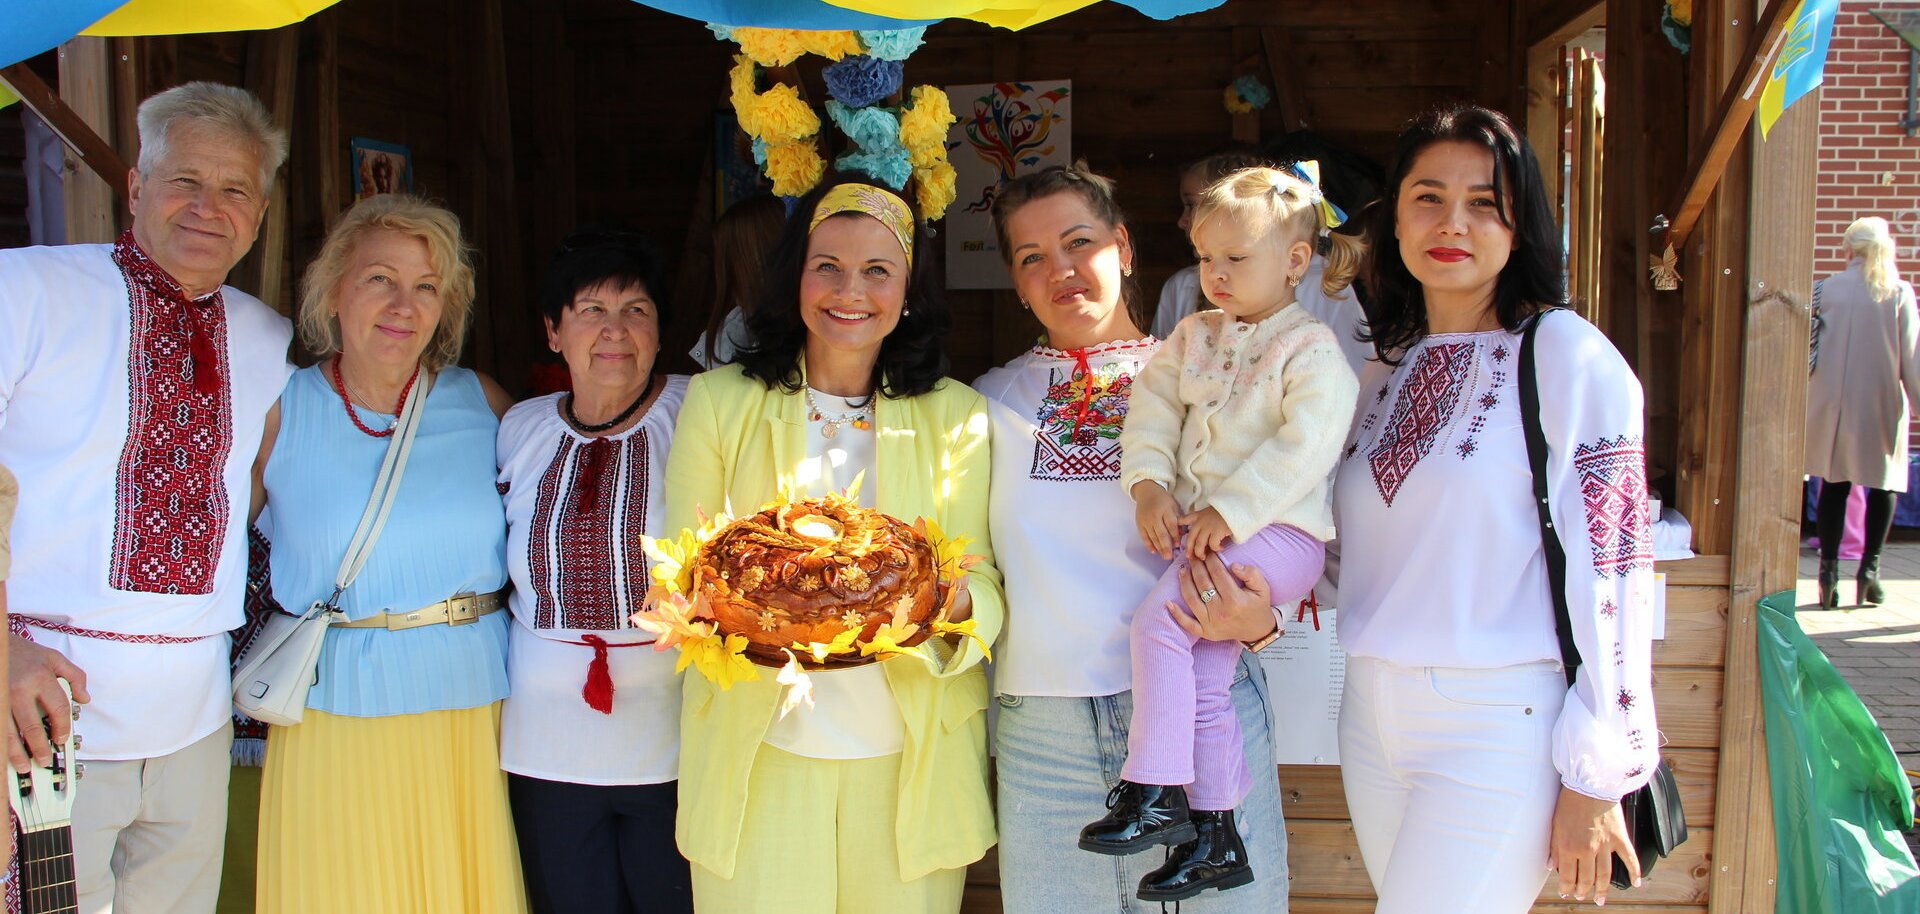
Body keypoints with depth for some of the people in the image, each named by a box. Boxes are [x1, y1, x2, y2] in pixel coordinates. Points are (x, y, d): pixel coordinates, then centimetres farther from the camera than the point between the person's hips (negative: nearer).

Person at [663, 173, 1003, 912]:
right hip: (757, 749, 0)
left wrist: (953, 603, -23)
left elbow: (983, 582, 0)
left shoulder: (958, 416, 3)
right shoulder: (718, 401, 2)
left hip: (909, 760, 1)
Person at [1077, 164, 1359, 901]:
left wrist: (1229, 511, -21)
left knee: (1157, 623, -21)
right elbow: (1154, 405, 9)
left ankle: (1154, 791, -11)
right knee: (1203, 681, 4)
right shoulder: (1194, 337, 14)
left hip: (1274, 533, -7)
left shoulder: (1311, 349, -7)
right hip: (1198, 529, 7)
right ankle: (1215, 838, 15)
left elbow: (1305, 447, -18)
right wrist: (1149, 485, -7)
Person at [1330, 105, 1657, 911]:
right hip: (1373, 715, 6)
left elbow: (1611, 564, -11)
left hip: (1498, 725, -6)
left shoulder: (1566, 354, -8)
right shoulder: (1386, 368, 11)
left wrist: (1593, 778, -12)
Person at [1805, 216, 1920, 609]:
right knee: (1884, 484, 11)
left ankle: (1829, 570, 4)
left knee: (1834, 484, 7)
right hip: (1882, 404, -1)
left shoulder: (1826, 289, -1)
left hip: (1834, 403, 1)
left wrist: (1809, 399, 12)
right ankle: (1869, 567, 4)